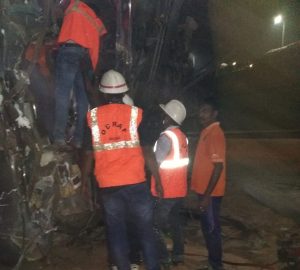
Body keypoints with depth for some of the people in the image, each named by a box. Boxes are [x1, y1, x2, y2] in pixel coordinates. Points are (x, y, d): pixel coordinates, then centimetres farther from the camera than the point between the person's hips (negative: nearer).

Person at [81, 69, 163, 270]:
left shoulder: (92, 116, 2)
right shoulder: (136, 113, -1)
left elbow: (88, 153, 4)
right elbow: (147, 150, -1)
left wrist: (84, 182, 15)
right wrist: (158, 179, 7)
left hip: (107, 186, 1)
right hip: (136, 183, -1)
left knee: (116, 232, 10)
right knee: (146, 230, 9)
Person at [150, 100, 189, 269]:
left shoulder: (167, 137, -19)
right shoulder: (183, 137, 8)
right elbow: (175, 161, 9)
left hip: (165, 191, -8)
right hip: (179, 189, 8)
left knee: (156, 225, 2)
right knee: (175, 221, 18)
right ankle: (178, 255, 25)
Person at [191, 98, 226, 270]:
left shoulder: (215, 134, -18)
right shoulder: (207, 132, 11)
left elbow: (218, 166, -22)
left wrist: (207, 195, -23)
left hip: (211, 193, -9)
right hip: (204, 190, 9)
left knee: (212, 229, 1)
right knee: (207, 227, 17)